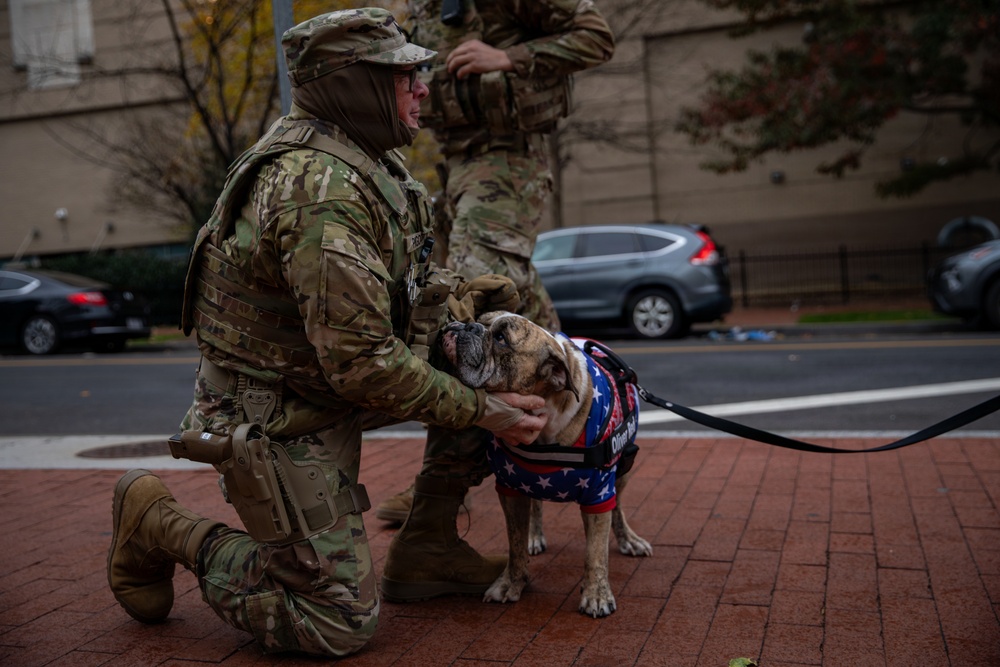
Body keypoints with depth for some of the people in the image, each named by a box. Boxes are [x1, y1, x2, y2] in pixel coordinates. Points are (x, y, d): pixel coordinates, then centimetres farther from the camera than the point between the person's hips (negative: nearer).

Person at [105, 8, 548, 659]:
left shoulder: (358, 156, 3)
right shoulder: (321, 190, -29)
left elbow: (372, 283, 16)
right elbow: (363, 365, -30)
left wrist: (455, 294, 1)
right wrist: (485, 412, -20)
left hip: (324, 385, 10)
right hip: (275, 425, -10)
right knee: (340, 624, -3)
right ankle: (160, 523, 7)